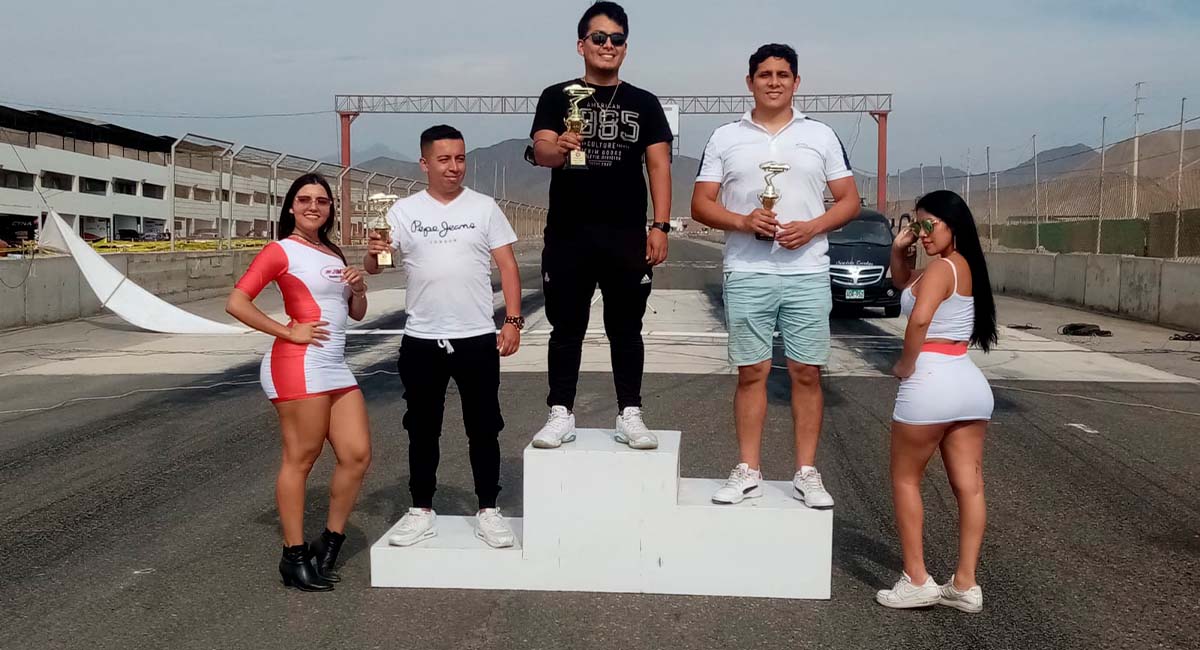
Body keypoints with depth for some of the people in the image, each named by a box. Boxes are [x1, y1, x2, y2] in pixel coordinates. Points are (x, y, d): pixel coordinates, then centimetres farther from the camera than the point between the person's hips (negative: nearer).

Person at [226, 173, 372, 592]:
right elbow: (236, 302, -9)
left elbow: (357, 314, 26)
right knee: (300, 459, -5)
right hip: (299, 365, -7)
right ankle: (294, 558, 5)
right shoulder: (282, 251, 0)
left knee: (357, 454, 2)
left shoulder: (333, 254, 22)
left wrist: (358, 288, 5)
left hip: (336, 368, 8)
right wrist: (288, 332, -11)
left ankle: (328, 547, 16)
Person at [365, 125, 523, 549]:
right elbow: (373, 267, -2)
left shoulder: (484, 208, 2)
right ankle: (421, 512, 23)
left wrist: (513, 320, -8)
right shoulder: (404, 211, 3)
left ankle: (488, 512, 19)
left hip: (477, 339, -1)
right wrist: (373, 253, -26)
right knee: (422, 430, 11)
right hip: (421, 341, 1)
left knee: (483, 429, 7)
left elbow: (507, 266, 1)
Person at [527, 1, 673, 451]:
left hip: (627, 235, 1)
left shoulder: (644, 103, 9)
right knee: (566, 329, 6)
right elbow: (540, 152, -10)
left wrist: (660, 225, -8)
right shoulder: (557, 97, 5)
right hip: (568, 234, -1)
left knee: (626, 329, 8)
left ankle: (630, 416, 15)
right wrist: (559, 148, -35)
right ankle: (561, 415, 14)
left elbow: (659, 165, 3)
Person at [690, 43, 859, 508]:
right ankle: (747, 472, 12)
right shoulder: (725, 138, 8)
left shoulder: (821, 136, 10)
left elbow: (849, 201, 9)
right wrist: (743, 221, -13)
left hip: (808, 274, 1)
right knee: (751, 373, 4)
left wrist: (812, 227, -10)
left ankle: (806, 473, 11)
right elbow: (701, 205, 5)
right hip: (747, 274, 0)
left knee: (807, 373, 2)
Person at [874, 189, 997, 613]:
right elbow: (904, 284, 29)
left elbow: (919, 319, -29)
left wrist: (905, 365, -14)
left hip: (931, 382, -9)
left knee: (905, 480, 6)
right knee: (969, 485, 7)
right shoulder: (966, 266, 16)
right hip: (970, 384, 9)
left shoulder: (941, 267, -12)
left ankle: (916, 581, 8)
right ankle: (965, 586, 12)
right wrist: (898, 251, 11)